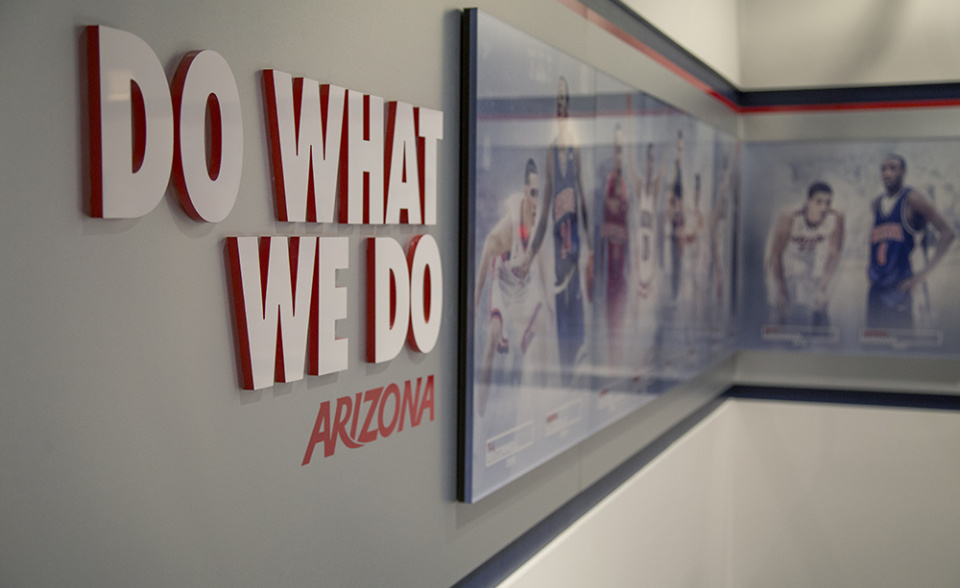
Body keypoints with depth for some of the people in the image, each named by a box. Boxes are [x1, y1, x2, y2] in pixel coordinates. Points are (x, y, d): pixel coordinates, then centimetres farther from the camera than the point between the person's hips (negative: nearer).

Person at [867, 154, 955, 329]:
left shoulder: (912, 200, -5)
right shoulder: (875, 204, 14)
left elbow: (947, 232, -11)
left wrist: (925, 272, -13)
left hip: (899, 287, -6)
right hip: (876, 288, 6)